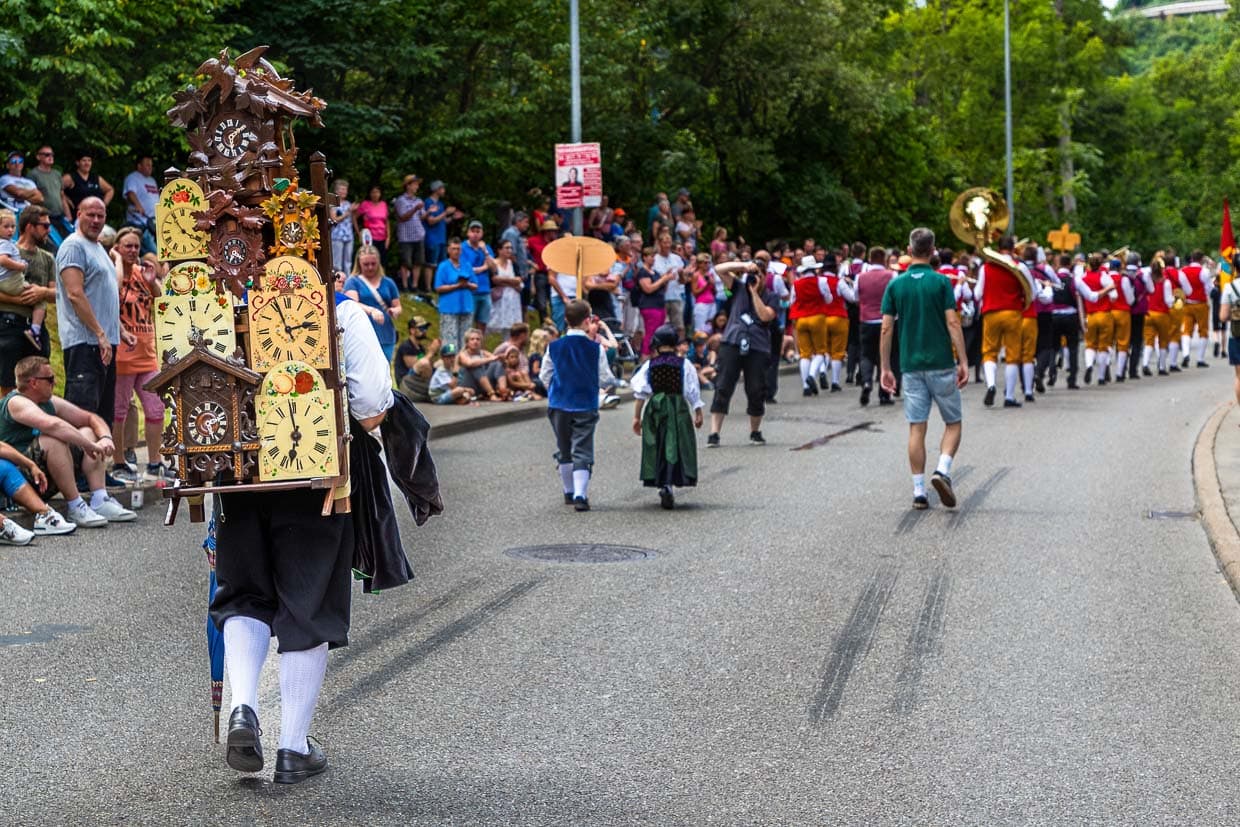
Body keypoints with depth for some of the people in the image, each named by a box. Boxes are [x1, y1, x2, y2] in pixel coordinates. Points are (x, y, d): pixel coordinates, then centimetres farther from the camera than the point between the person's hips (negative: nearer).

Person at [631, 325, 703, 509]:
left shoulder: (649, 365, 0)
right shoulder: (684, 364, -3)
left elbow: (640, 393, 0)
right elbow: (693, 392, 0)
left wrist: (637, 416, 6)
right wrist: (698, 413, 10)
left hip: (655, 408, 2)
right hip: (678, 408, -1)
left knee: (657, 447, 11)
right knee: (677, 446, 0)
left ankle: (662, 485, 9)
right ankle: (668, 485, -17)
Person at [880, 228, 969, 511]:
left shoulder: (895, 285, 3)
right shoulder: (941, 282, -4)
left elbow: (886, 329, 1)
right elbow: (953, 323, -10)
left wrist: (886, 368, 7)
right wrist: (964, 361, -6)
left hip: (910, 366, 2)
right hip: (941, 363, -2)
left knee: (916, 428, 5)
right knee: (953, 423, 10)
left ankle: (919, 491, 2)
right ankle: (942, 470, -12)